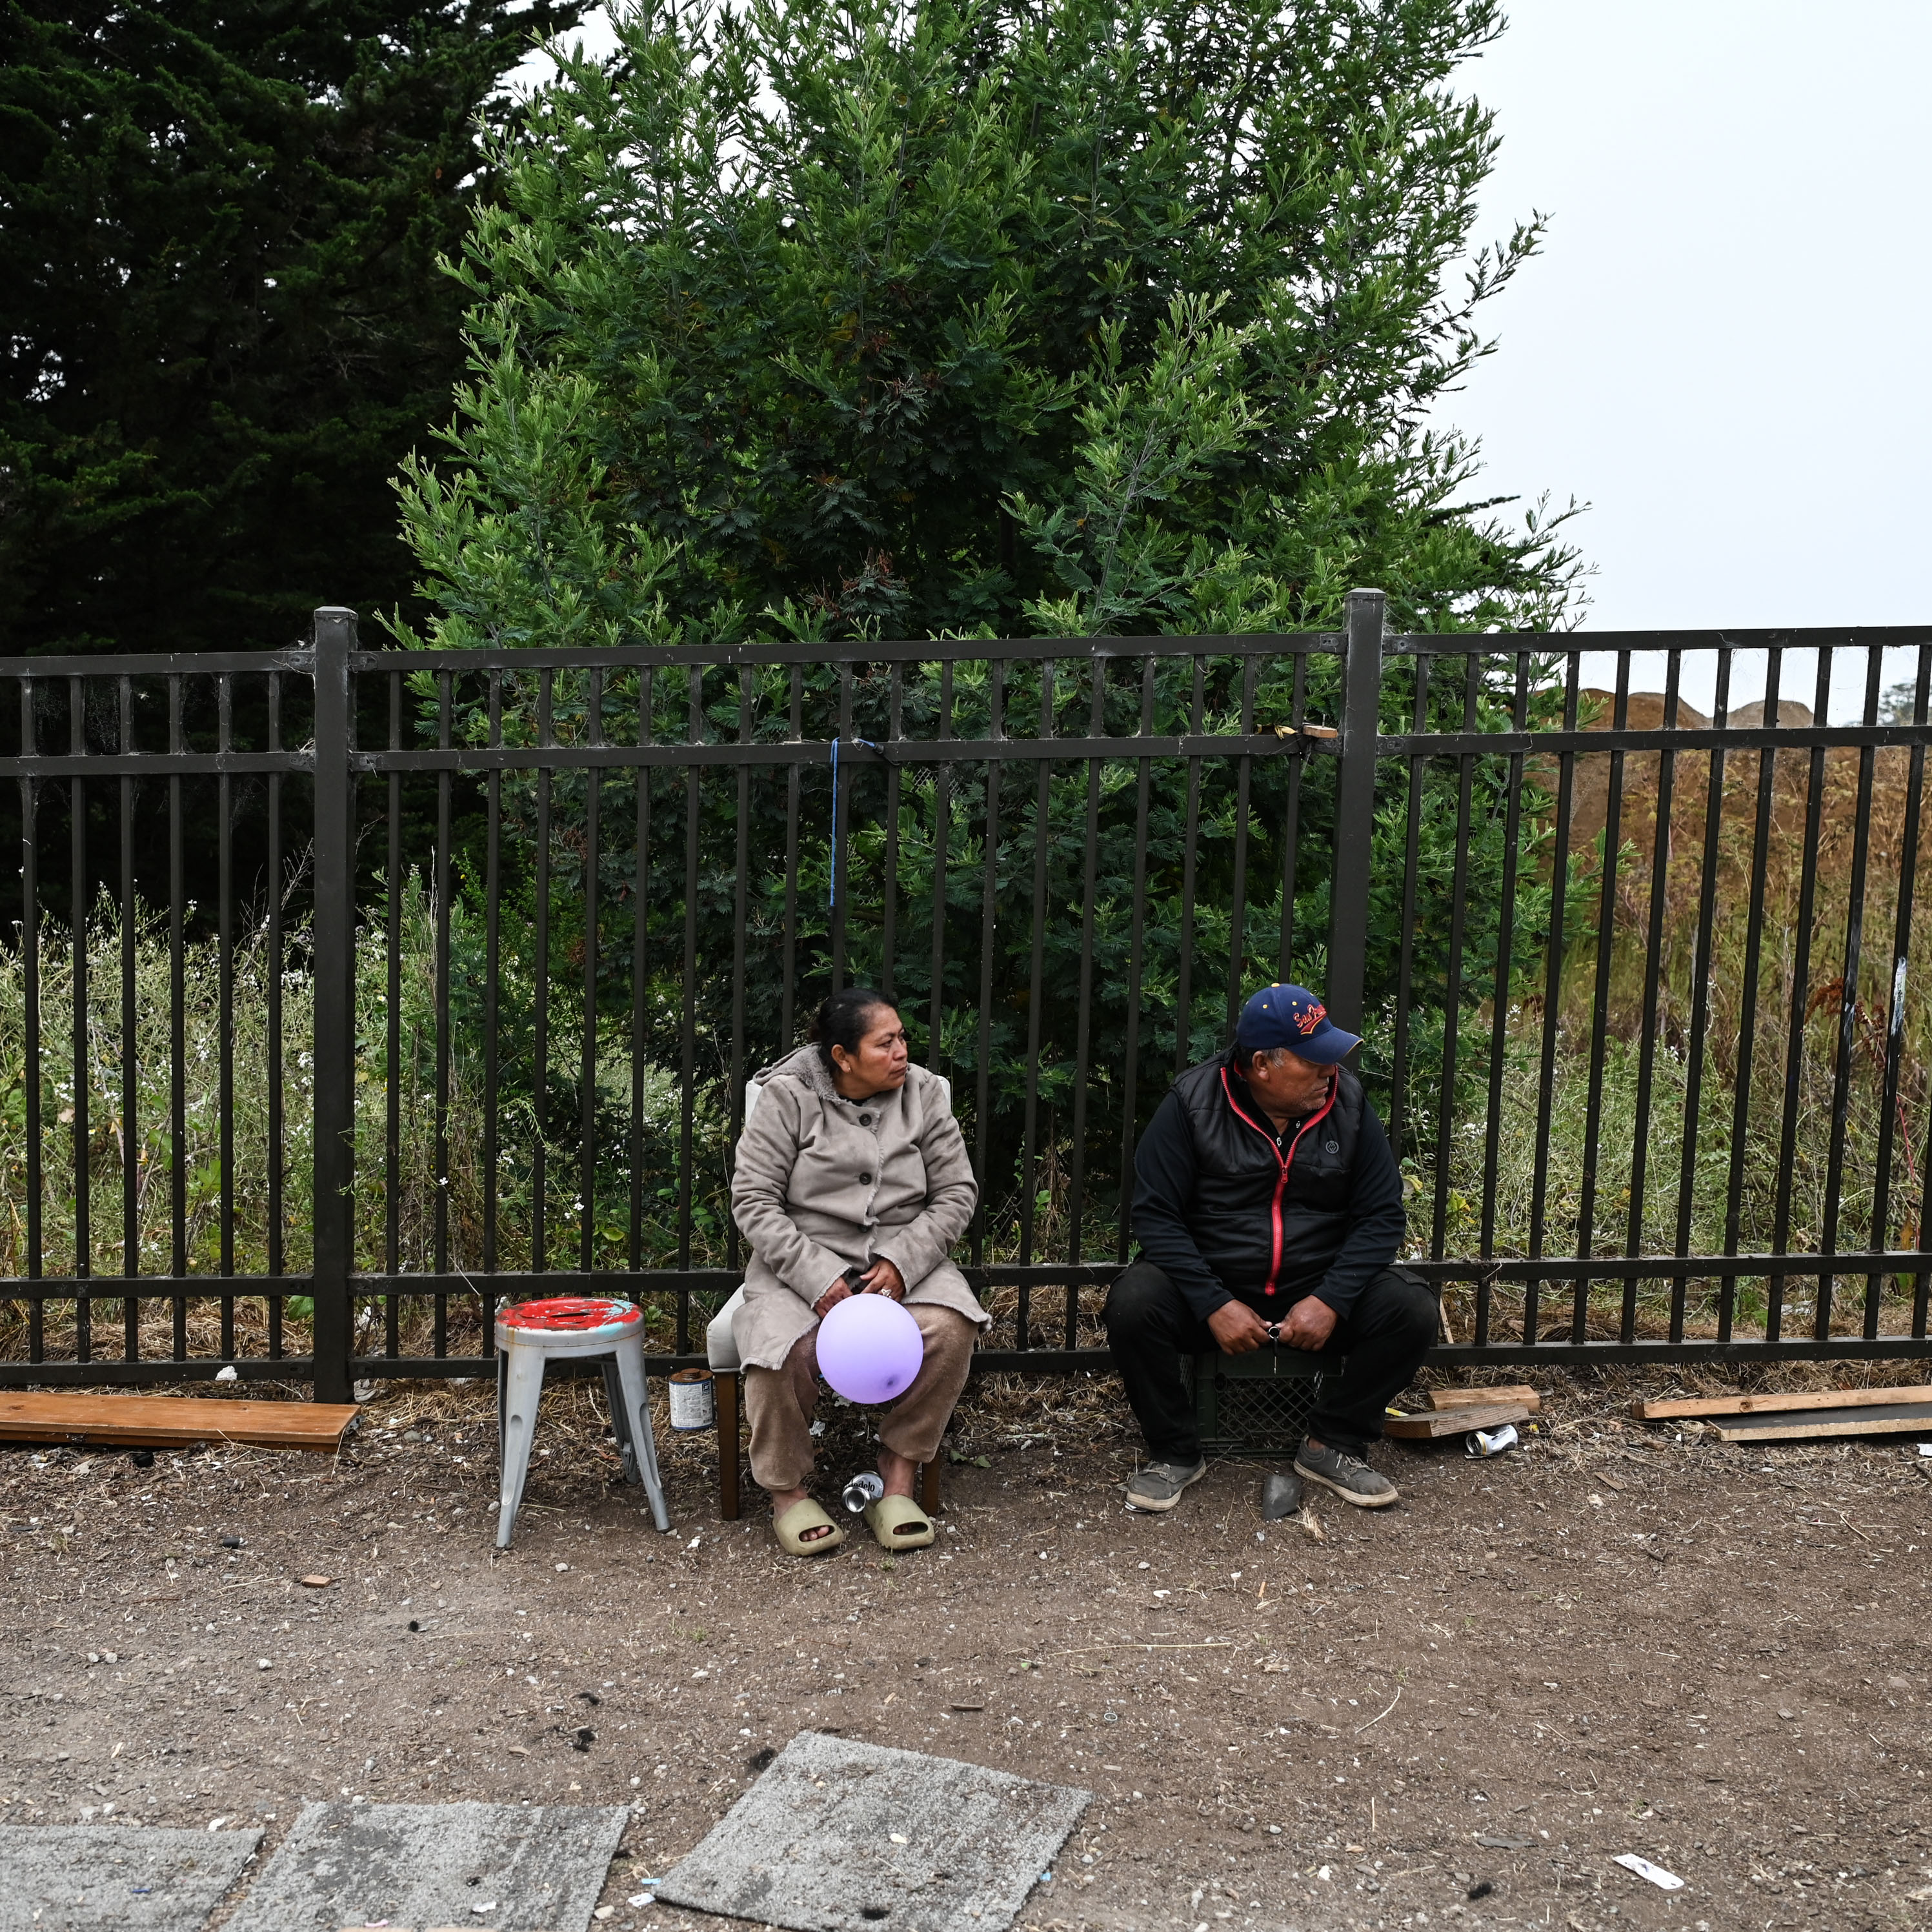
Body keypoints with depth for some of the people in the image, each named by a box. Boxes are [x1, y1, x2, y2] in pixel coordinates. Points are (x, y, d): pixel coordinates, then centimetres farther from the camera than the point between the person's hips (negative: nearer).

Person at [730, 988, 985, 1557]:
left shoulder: (925, 1094, 4)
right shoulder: (788, 1097, -4)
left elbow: (956, 1193, 3)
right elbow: (753, 1200, -7)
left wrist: (901, 1264, -14)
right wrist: (817, 1277, -20)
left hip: (903, 1259, 2)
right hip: (803, 1260, -2)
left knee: (948, 1329, -29)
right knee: (782, 1351, -32)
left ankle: (897, 1478, -10)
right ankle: (787, 1490, -6)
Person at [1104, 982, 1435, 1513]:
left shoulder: (1347, 1101, -3)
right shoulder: (1192, 1102, -10)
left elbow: (1381, 1214, -2)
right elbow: (1155, 1214, -11)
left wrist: (1330, 1301, -17)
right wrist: (1215, 1306, -22)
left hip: (1318, 1293, 2)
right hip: (1212, 1287, -2)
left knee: (1412, 1309, -21)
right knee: (1132, 1304, -30)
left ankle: (1332, 1446, -1)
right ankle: (1175, 1454, -6)